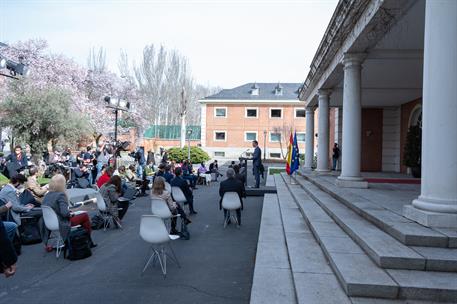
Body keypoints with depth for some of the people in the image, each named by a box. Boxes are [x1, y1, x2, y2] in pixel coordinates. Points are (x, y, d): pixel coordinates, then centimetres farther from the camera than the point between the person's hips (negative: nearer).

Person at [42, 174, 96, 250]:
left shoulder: (47, 195, 2)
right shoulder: (61, 195, -21)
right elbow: (64, 213, -27)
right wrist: (71, 214, -6)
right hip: (60, 223, -8)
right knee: (85, 215, 5)